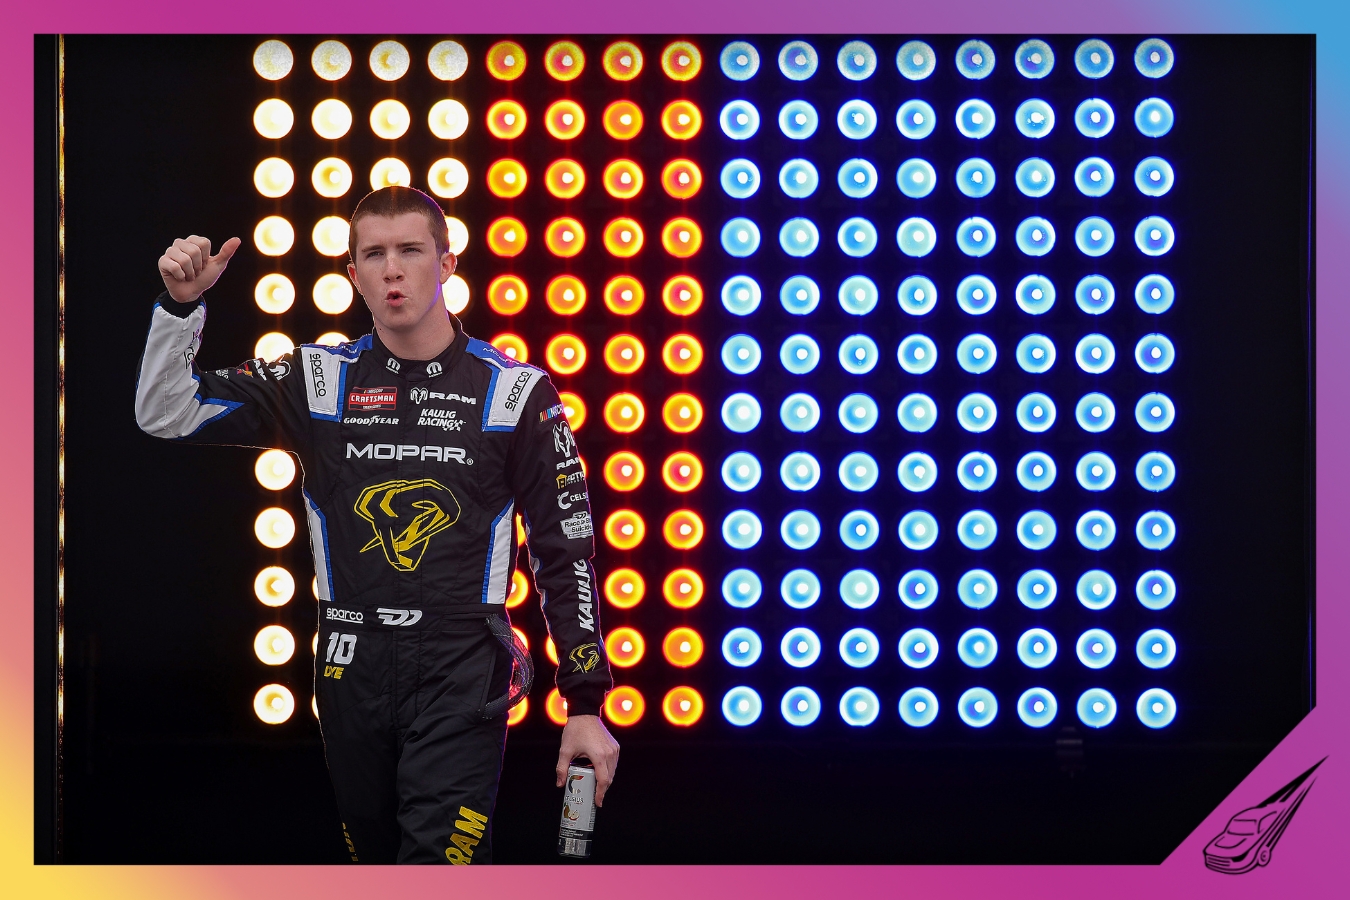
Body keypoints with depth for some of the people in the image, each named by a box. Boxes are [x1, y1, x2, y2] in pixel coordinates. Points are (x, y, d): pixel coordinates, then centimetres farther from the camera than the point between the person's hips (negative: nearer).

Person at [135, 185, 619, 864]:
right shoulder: (319, 380, 5)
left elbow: (566, 550, 1)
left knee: (440, 868, -15)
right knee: (376, 856, 13)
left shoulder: (514, 391, -1)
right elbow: (166, 413, 8)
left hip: (462, 673, -3)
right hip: (351, 670, 3)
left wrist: (587, 705, -1)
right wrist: (180, 304, -8)